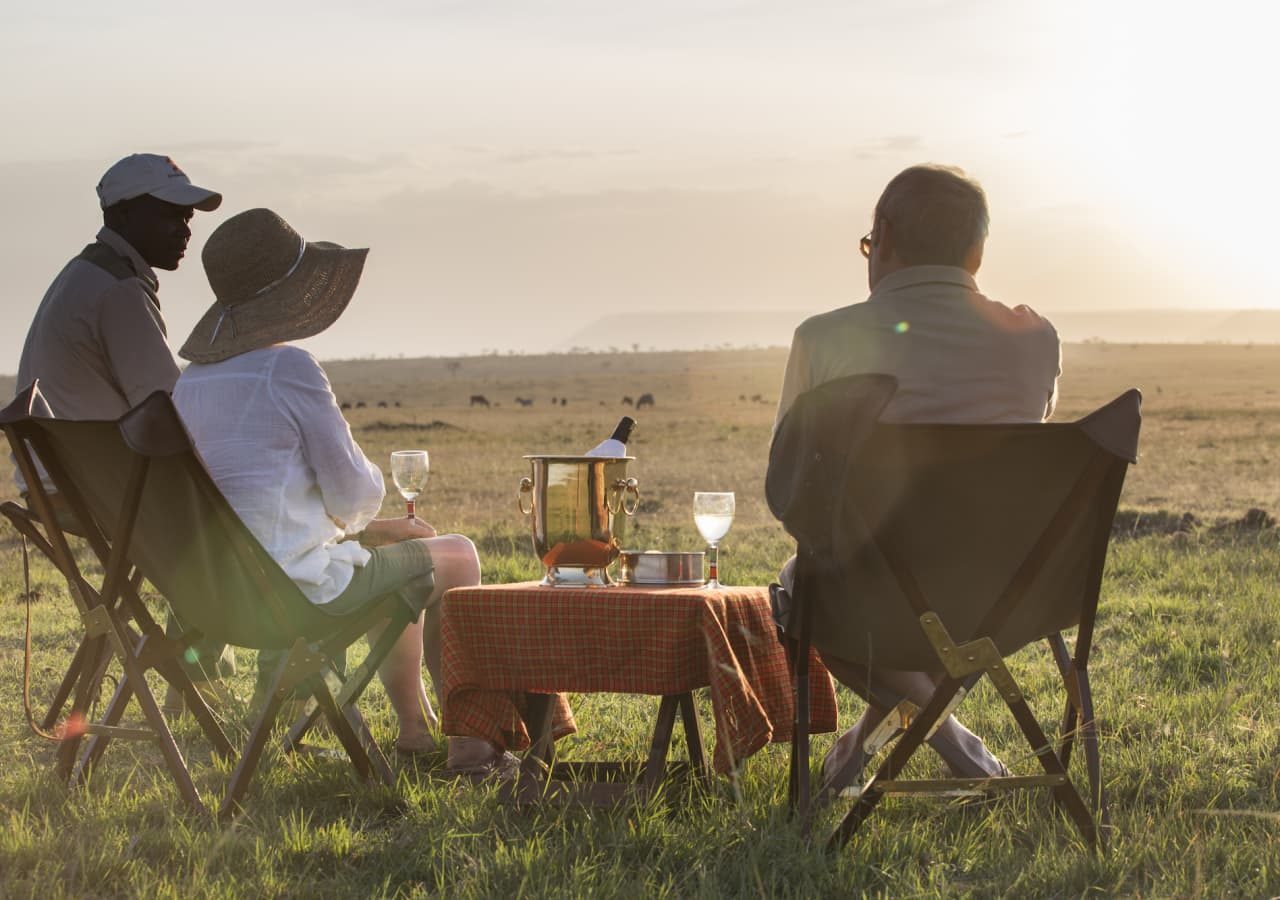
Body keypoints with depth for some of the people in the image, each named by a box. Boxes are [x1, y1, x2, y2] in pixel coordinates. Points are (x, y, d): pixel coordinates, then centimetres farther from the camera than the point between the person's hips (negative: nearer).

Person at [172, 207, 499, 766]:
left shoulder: (191, 382, 7)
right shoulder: (290, 369, -19)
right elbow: (354, 490, -16)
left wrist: (371, 527, 17)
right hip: (299, 586, -8)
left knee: (407, 543, 31)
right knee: (456, 558, 14)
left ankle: (413, 724, 39)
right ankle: (467, 735, 23)